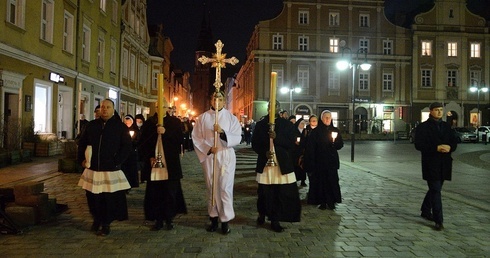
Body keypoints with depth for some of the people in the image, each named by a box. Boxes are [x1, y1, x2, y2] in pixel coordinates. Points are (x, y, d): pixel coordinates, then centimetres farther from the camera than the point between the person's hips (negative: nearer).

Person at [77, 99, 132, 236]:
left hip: (111, 170, -3)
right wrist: (81, 159, 6)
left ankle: (106, 224, 16)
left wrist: (117, 162, -12)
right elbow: (82, 143, 17)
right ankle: (97, 219, 31)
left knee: (110, 199, 2)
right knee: (93, 197, 10)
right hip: (92, 169, 3)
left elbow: (127, 146, -4)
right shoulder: (92, 125, 9)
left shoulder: (120, 127, -1)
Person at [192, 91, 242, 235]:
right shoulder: (203, 117, 5)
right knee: (211, 187, 8)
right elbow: (196, 137, 2)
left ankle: (225, 220, 4)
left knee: (225, 188, -4)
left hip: (226, 157, -1)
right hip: (208, 156, 2)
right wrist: (208, 148, -11)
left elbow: (237, 138, -5)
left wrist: (222, 132, -21)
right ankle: (213, 218, 18)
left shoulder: (231, 117, 2)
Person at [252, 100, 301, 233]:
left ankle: (275, 220, 9)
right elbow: (255, 144, 7)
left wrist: (277, 137, -16)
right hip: (265, 163, 1)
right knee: (264, 193, 6)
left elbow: (292, 143, -2)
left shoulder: (287, 125, 6)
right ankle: (262, 214, 31)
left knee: (281, 194, -4)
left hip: (282, 163, 0)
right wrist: (264, 152, -12)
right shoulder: (260, 125, 9)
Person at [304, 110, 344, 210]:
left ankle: (331, 202, 10)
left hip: (332, 161, 2)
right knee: (321, 181, -1)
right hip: (320, 161, -2)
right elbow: (311, 147, -5)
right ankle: (322, 202, 9)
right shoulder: (316, 132, -1)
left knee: (332, 180, 0)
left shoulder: (335, 130, 7)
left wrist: (335, 141, -16)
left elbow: (340, 145, 6)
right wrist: (311, 162, -12)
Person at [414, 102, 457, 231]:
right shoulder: (423, 127, -5)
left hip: (444, 164, 6)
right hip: (431, 164, -6)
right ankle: (438, 221, -6)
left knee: (435, 189, 17)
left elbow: (454, 142, 12)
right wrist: (436, 148, -22)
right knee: (435, 191, -8)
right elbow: (419, 145, -13)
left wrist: (450, 147, -11)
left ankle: (425, 211, 36)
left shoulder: (446, 126, 12)